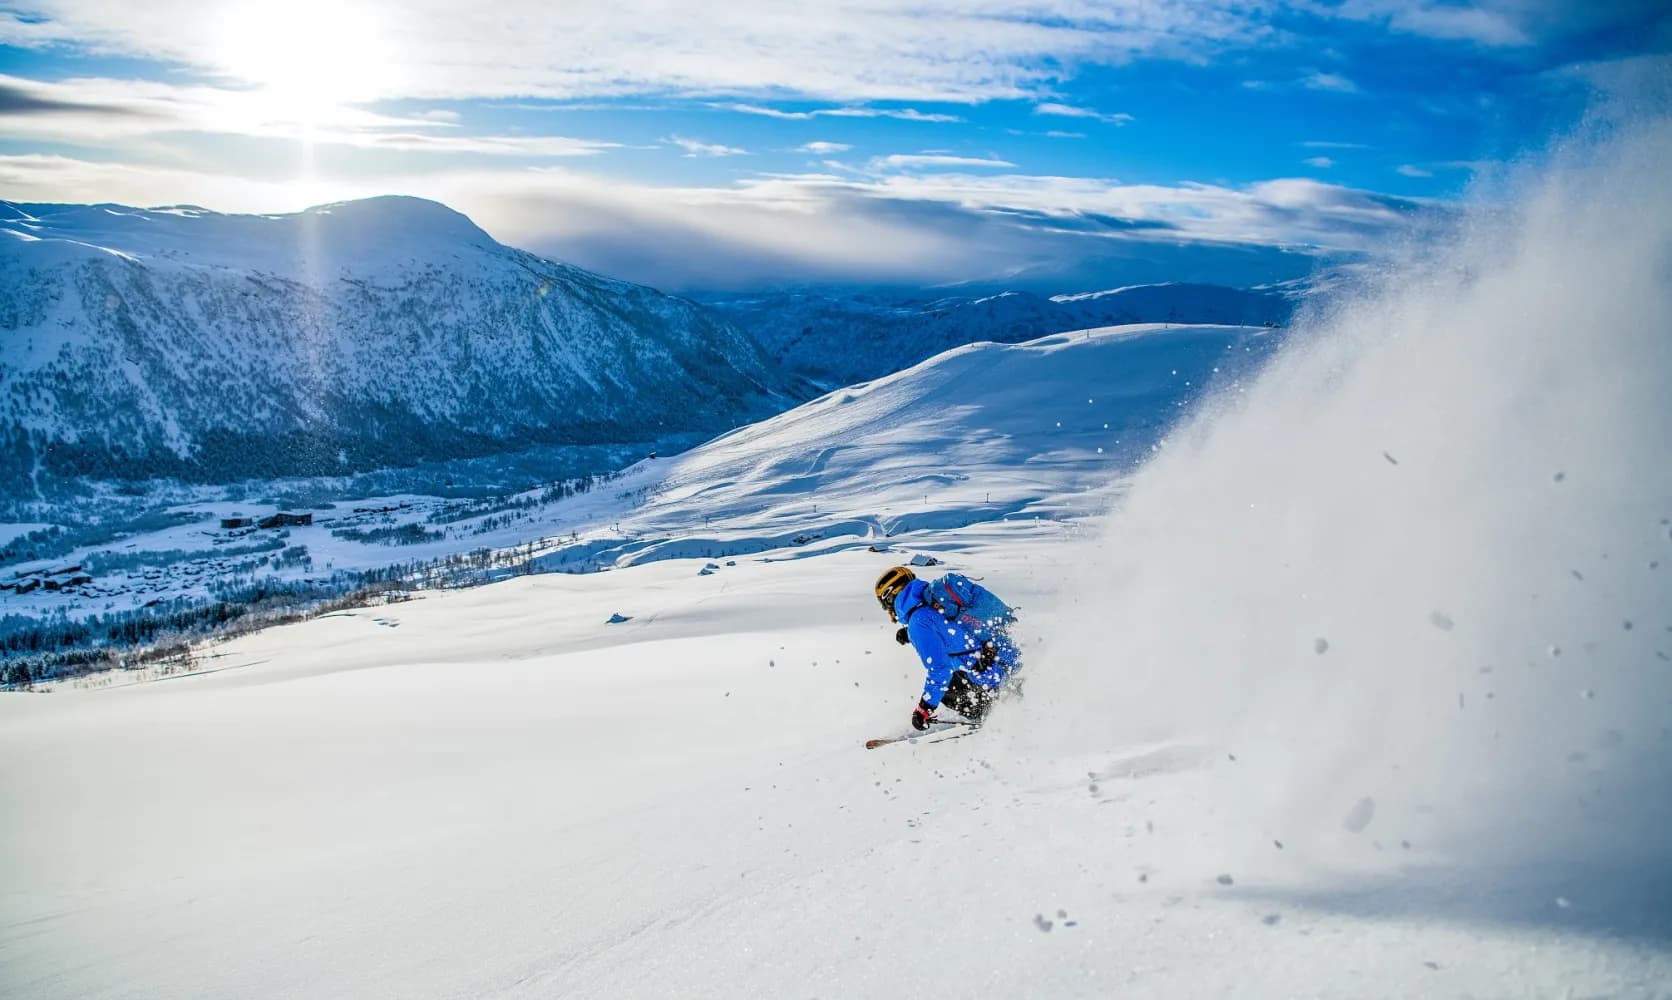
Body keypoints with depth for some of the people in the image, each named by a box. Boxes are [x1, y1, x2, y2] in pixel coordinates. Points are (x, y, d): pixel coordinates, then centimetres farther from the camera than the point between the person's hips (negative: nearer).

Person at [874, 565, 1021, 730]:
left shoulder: (919, 622, -14)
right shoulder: (940, 590, 9)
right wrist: (912, 637, 23)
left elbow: (939, 669, -16)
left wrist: (924, 709, -7)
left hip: (991, 673, -8)